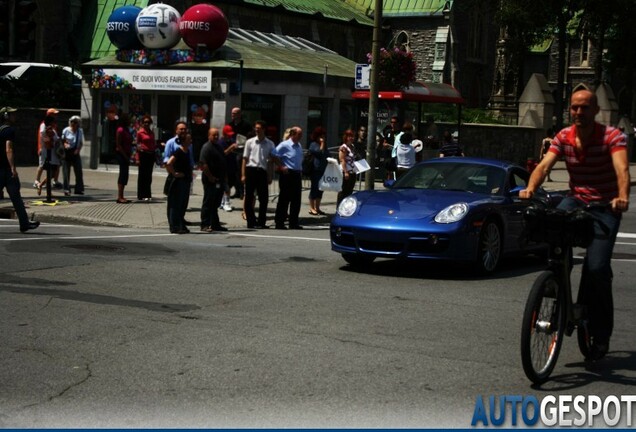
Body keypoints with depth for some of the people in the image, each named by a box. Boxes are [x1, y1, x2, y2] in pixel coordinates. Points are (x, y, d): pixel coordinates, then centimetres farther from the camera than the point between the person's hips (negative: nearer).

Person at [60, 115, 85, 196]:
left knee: (78, 171, -1)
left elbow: (81, 142, 9)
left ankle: (79, 189, 9)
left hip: (75, 152, 2)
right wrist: (65, 144, -18)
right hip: (67, 152, -2)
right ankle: (67, 189, 5)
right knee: (66, 172, -1)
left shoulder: (80, 131, 3)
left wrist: (78, 149, -8)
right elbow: (62, 140, 4)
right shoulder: (66, 130, -4)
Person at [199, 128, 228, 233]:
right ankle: (205, 225, -1)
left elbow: (224, 162, 24)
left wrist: (225, 177, 18)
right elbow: (203, 164, -20)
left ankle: (215, 224, 21)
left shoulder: (219, 146, 16)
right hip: (210, 180, -8)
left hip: (219, 180, 8)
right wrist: (210, 177, -19)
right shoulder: (206, 147, -11)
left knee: (215, 204, 14)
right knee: (208, 203, -4)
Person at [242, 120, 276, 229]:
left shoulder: (270, 144, 7)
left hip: (262, 171, 1)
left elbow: (271, 161, 9)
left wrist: (270, 176, 3)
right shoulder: (250, 142, 4)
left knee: (264, 199, 1)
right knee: (249, 198, 2)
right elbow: (245, 159, 4)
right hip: (251, 170, -1)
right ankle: (251, 222, 9)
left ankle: (261, 222, 10)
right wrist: (243, 175, -2)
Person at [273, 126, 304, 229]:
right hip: (287, 174, -7)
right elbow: (274, 155, -16)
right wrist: (281, 167, -15)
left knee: (296, 200, 8)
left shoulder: (299, 146, 14)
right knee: (284, 200, -3)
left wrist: (300, 171, 16)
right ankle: (279, 223, 2)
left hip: (297, 174, 7)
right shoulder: (284, 145, -10)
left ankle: (294, 223, 15)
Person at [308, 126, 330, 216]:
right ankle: (312, 208, -1)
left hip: (323, 170, 8)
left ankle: (317, 208, 13)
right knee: (314, 188, -5)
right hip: (316, 170, -8)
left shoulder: (324, 146, 22)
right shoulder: (313, 145, -3)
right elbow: (320, 152, -15)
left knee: (320, 189, 8)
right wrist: (322, 144, -8)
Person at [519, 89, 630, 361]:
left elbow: (622, 169, -28)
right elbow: (544, 165, -13)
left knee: (597, 267, -16)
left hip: (605, 207, -3)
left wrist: (622, 197, -47)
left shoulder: (612, 137, -11)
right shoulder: (563, 137, 0)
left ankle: (600, 335, 0)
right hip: (575, 200, 4)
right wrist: (530, 189, -33)